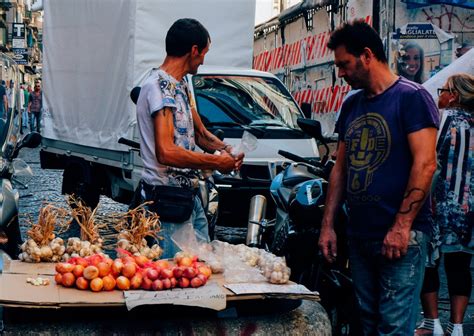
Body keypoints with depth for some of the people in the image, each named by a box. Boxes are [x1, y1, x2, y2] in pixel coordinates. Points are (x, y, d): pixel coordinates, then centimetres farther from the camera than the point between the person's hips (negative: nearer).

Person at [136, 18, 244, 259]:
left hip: (189, 195, 10)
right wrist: (216, 162, -18)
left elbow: (200, 134, 22)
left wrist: (226, 149, 0)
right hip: (168, 198, -10)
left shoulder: (180, 86, 14)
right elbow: (166, 153, -27)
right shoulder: (160, 86, -17)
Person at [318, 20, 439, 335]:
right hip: (359, 235, 8)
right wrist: (328, 224, 12)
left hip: (400, 238, -7)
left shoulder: (411, 97, -8)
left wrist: (401, 227, -20)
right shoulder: (351, 105, 15)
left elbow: (425, 164, -15)